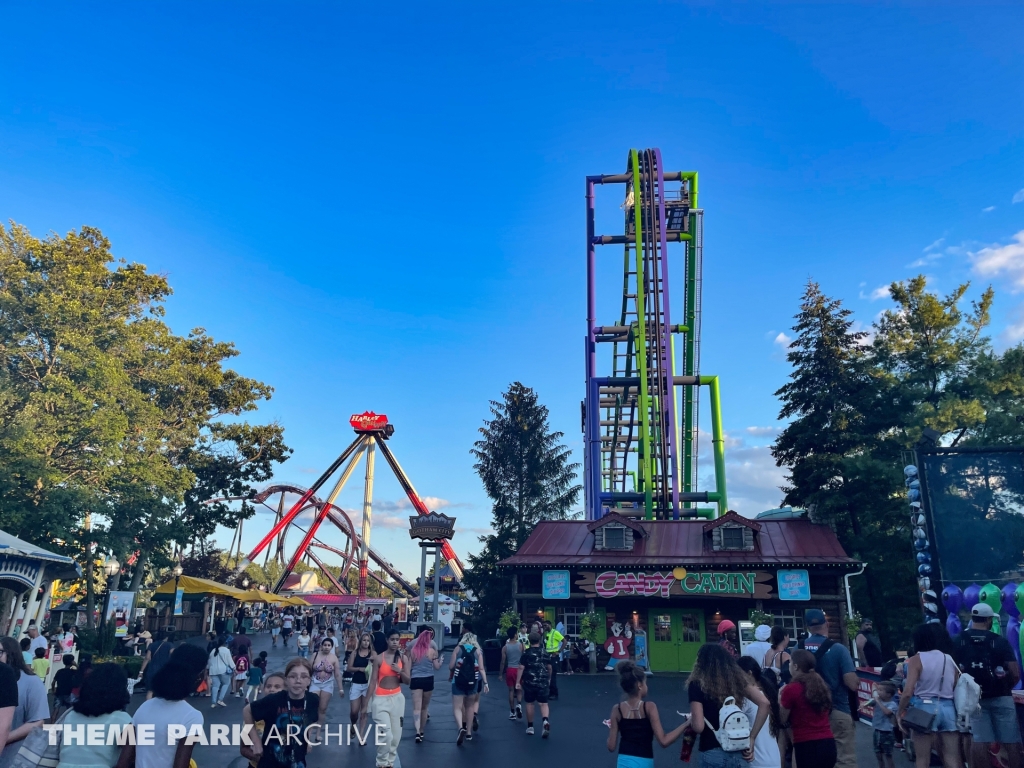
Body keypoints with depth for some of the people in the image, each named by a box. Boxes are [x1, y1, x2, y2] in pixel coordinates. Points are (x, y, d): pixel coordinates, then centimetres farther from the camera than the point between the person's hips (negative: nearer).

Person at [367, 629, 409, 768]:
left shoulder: (403, 658, 3)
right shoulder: (379, 658, -5)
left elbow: (408, 681, 3)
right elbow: (373, 681, -3)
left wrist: (400, 671, -15)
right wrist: (369, 702, -4)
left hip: (397, 698, 3)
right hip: (381, 699, -3)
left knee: (396, 735, 6)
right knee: (386, 735, -12)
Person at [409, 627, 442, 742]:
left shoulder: (413, 651, 0)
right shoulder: (431, 651, -5)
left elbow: (408, 668, 5)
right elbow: (437, 667, 3)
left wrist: (409, 681, 20)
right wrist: (441, 660, 21)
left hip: (415, 680, 0)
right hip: (428, 679, 0)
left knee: (416, 707, -3)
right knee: (424, 707, 16)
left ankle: (417, 731, -20)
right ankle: (421, 731, 27)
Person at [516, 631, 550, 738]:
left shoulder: (526, 653, -5)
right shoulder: (545, 652, 5)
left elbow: (521, 668, -10)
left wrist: (518, 682, -6)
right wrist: (548, 679, 29)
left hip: (529, 682, -1)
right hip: (543, 682, 1)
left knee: (529, 703, 13)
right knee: (544, 703, 3)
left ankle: (530, 727, 19)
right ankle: (546, 721, -24)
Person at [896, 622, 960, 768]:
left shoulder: (916, 659, -5)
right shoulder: (949, 659, 10)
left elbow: (908, 692, -12)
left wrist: (900, 712, -1)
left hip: (925, 708, -4)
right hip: (948, 708, 4)